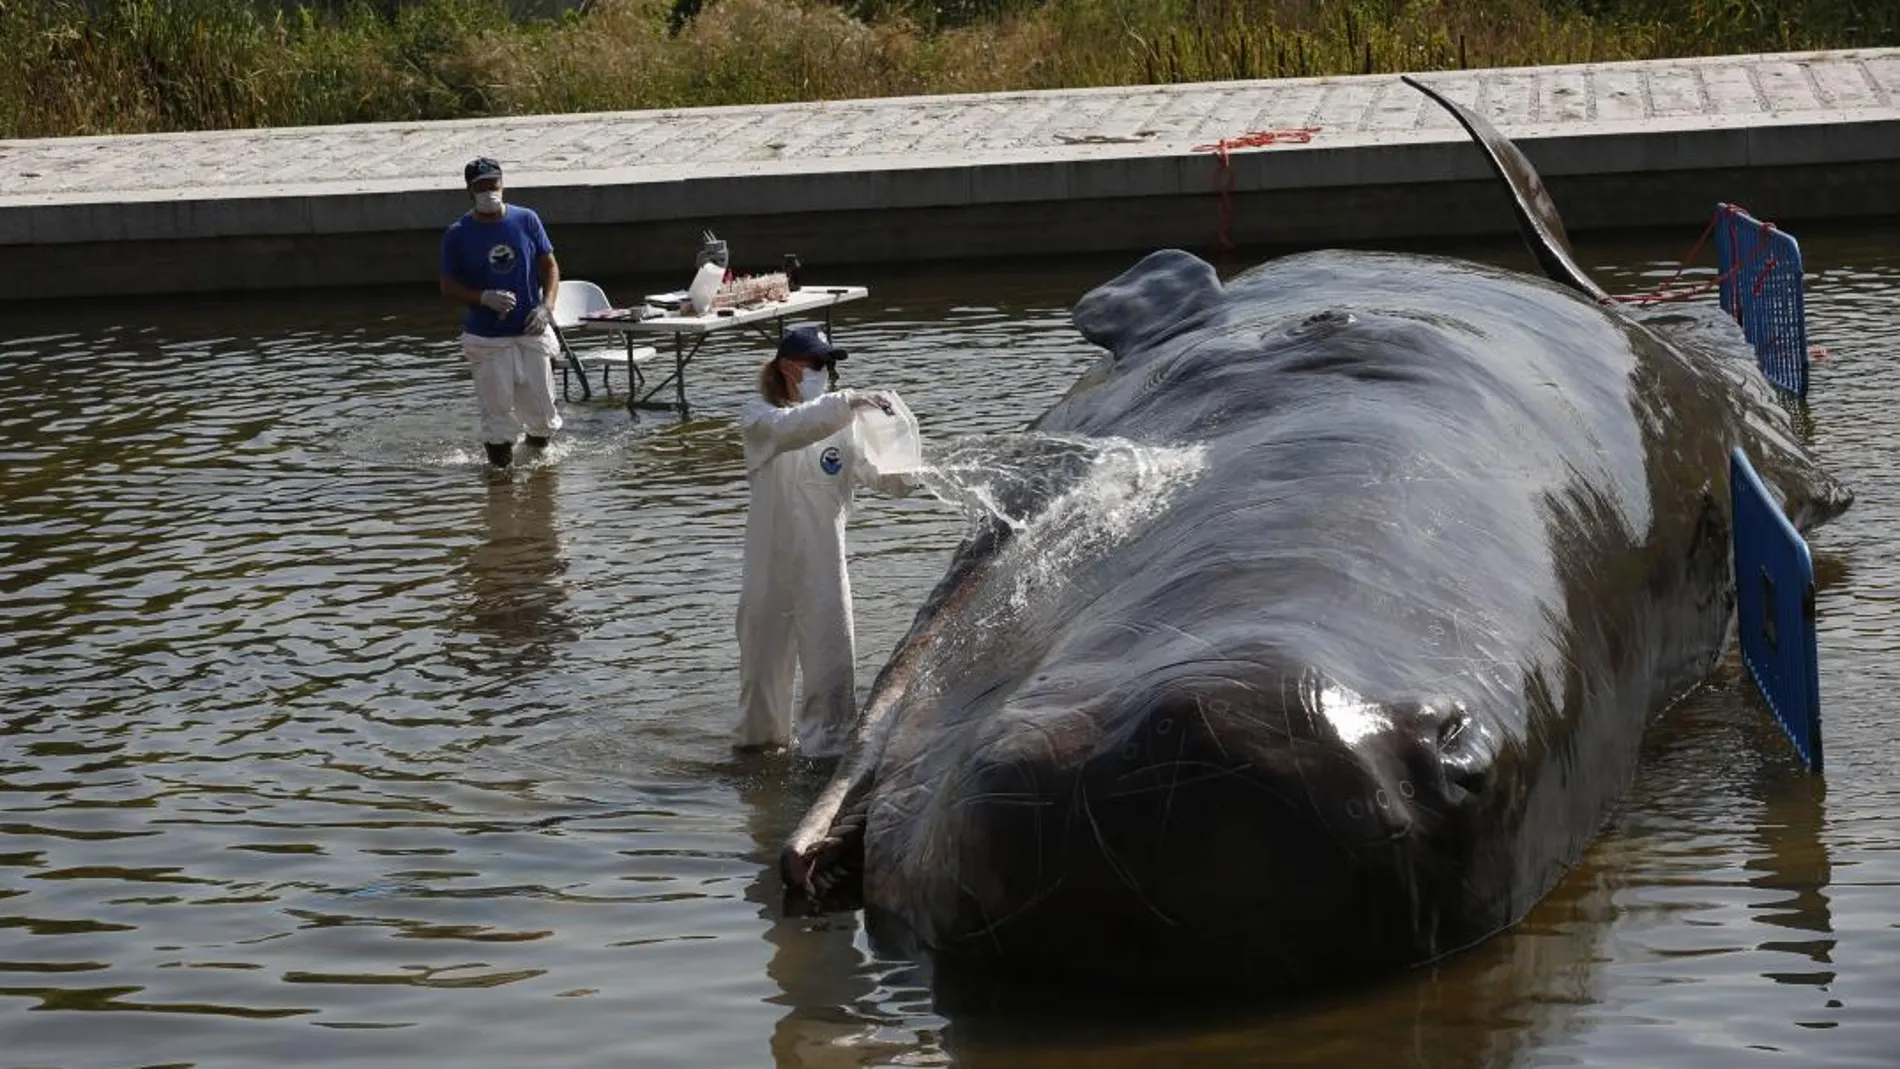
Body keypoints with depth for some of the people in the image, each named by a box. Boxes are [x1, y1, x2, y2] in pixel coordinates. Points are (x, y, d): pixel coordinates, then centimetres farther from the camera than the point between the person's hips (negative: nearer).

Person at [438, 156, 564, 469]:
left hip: (531, 332, 2)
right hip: (486, 338, -2)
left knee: (542, 413, 5)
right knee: (498, 416, -4)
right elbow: (449, 287, 1)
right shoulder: (457, 235, -3)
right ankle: (501, 464, 13)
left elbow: (549, 267, 8)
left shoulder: (526, 220, 2)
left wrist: (546, 306, -8)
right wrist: (484, 298, -16)